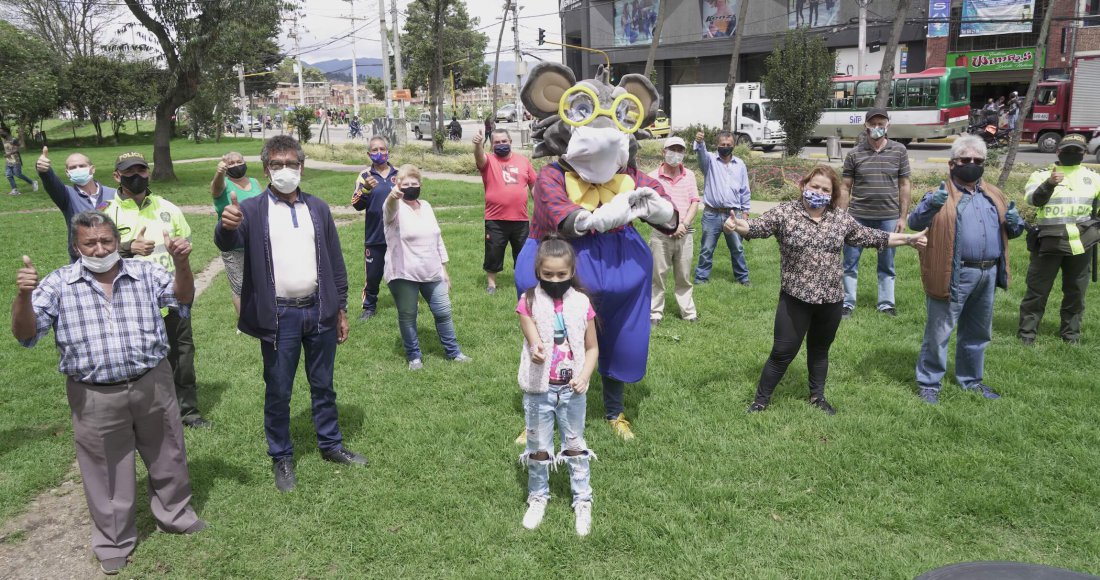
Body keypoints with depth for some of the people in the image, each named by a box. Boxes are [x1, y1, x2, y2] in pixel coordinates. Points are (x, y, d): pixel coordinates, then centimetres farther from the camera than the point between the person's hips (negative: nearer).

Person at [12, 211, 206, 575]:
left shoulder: (145, 272, 2)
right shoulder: (59, 284, -2)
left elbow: (183, 296, -11)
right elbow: (25, 334, -7)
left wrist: (181, 262, -30)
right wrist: (24, 296, -28)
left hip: (152, 385, 1)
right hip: (95, 398, -1)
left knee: (167, 456, 17)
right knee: (107, 471, 14)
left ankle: (175, 515, 41)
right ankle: (114, 542, 33)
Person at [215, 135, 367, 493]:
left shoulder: (318, 209, 7)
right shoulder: (252, 210, -3)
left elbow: (335, 262, 9)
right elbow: (227, 243, -22)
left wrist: (341, 309, 7)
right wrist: (227, 226, -45)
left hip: (319, 312, 3)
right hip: (279, 317, -3)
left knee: (323, 386, 16)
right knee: (278, 393, 8)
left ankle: (331, 445, 33)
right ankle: (281, 458, 25)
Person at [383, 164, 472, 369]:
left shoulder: (426, 206, 10)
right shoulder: (395, 208, -9)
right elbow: (390, 208, -36)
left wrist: (444, 269, 14)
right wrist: (393, 195, -60)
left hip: (432, 273, 5)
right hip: (403, 275, -5)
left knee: (443, 312, 10)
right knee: (407, 316, 6)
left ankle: (453, 352, 25)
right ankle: (414, 356, 22)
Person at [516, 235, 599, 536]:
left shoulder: (581, 303, -4)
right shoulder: (529, 302, -8)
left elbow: (592, 347, 3)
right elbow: (533, 343, -18)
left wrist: (584, 376, -12)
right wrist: (536, 352, -42)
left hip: (572, 389, 1)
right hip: (539, 389, -1)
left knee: (575, 446, 14)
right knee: (538, 447, 13)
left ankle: (583, 501, 29)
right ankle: (538, 498, 33)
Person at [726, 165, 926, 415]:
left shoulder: (842, 218, 4)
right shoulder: (785, 212, -7)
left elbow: (871, 236, 14)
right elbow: (757, 226, -18)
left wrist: (907, 238, 16)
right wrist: (737, 224, -40)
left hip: (831, 299, 4)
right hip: (796, 298, -4)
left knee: (820, 349, 20)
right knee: (783, 352, 0)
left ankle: (817, 396, 37)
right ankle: (761, 399, 16)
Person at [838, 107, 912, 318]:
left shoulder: (899, 151, 3)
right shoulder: (855, 153, 1)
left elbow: (904, 185, 5)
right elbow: (845, 187, 3)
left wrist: (903, 217, 1)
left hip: (888, 217, 1)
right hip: (858, 217, 0)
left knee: (887, 264, 11)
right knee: (850, 263, 3)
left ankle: (886, 303, 23)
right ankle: (847, 303, 14)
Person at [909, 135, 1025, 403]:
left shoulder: (994, 195, 13)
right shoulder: (941, 195, -7)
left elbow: (1010, 230, 20)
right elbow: (914, 222, -20)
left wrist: (1014, 224, -5)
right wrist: (930, 206, -40)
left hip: (988, 274, 7)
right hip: (954, 275, -7)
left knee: (978, 332, 20)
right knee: (939, 333, 1)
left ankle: (971, 379, 36)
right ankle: (928, 382, 14)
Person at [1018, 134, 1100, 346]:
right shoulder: (1042, 175, 2)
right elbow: (1034, 199, -15)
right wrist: (1049, 184, -33)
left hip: (1081, 243, 4)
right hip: (1049, 243, -3)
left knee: (1076, 291, 12)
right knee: (1037, 289, -1)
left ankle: (1071, 334, 24)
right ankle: (1026, 334, 5)